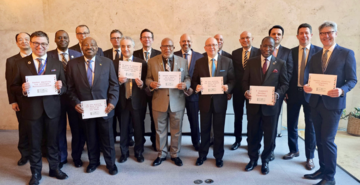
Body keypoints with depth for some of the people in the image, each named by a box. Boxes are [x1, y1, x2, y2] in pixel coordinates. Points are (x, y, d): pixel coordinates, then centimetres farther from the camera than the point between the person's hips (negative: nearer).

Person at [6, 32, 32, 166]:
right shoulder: (11, 61, 6)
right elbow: (9, 82, 3)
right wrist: (12, 101, -4)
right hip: (22, 100, 1)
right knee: (24, 129, 9)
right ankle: (25, 154, 25)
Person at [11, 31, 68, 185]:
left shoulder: (57, 64, 3)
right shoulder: (20, 63, 0)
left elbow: (64, 87, 1)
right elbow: (13, 87, 0)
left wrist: (60, 87, -21)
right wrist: (22, 89, -21)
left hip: (52, 109, 1)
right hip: (32, 110, 0)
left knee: (52, 141, 14)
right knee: (34, 143, 13)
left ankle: (54, 168, 31)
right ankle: (36, 173, 29)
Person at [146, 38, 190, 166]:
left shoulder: (183, 61, 4)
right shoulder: (152, 62, 2)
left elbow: (187, 78, 6)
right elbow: (148, 78, 6)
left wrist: (185, 85, -16)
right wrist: (151, 84, -17)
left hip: (177, 101, 1)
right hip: (159, 101, 0)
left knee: (176, 130, 11)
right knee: (160, 130, 12)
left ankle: (175, 154, 30)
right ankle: (161, 154, 30)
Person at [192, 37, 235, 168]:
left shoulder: (227, 61, 0)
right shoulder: (199, 62, 3)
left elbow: (232, 80, 1)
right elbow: (194, 80, 3)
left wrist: (228, 87, -20)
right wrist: (196, 87, -19)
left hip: (220, 100, -1)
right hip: (204, 100, 1)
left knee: (219, 130, 10)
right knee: (204, 129, 13)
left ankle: (218, 156, 27)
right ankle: (202, 155, 29)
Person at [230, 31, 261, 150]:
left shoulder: (259, 52, -3)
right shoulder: (235, 53, 5)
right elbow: (232, 71, 4)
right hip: (238, 89, 2)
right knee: (238, 116, 11)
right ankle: (237, 140, 26)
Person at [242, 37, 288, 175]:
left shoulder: (280, 63, 2)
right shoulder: (251, 62, 4)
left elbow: (284, 84, 1)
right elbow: (245, 80, 5)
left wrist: (277, 94, -18)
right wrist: (246, 91, -15)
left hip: (270, 104, 0)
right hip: (253, 103, 1)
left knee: (269, 135, 11)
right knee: (253, 133, 11)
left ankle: (265, 161, 30)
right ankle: (253, 159, 30)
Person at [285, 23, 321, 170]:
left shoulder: (318, 51, -1)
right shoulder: (291, 52, 5)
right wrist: (286, 91, -2)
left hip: (311, 93, -2)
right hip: (293, 92, 2)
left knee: (310, 125, 6)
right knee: (291, 123, 11)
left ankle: (310, 157, 20)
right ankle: (294, 150, 31)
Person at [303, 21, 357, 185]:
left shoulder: (347, 53, -2)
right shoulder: (315, 57, 13)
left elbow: (352, 79, -5)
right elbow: (310, 79, 10)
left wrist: (342, 90, -24)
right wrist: (306, 86, -12)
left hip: (333, 103, -5)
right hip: (315, 102, 5)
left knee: (327, 139, -6)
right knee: (319, 139, 13)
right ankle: (323, 169, 27)